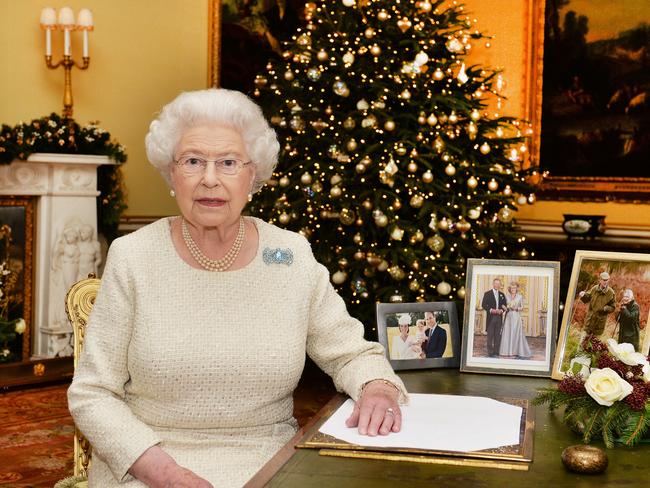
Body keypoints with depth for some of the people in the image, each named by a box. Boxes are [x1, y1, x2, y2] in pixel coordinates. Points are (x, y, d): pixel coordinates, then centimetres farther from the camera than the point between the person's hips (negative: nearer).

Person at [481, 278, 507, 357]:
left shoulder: (502, 294, 14)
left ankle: (496, 352, 8)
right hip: (491, 317, -4)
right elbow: (483, 305, -3)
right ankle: (490, 352, -1)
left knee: (498, 335, 4)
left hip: (499, 317, 4)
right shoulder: (487, 294, 1)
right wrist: (491, 310, -16)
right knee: (490, 335, -3)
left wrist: (501, 310, -6)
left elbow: (504, 305, 15)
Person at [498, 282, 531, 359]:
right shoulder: (507, 296, 8)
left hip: (516, 317, -3)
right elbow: (505, 306, 11)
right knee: (507, 334, 0)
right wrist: (507, 307, -11)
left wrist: (516, 308, -13)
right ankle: (508, 351, 7)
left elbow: (522, 307, 5)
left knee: (517, 334, -5)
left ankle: (520, 352, 0)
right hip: (508, 317, 3)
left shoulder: (520, 296, 3)